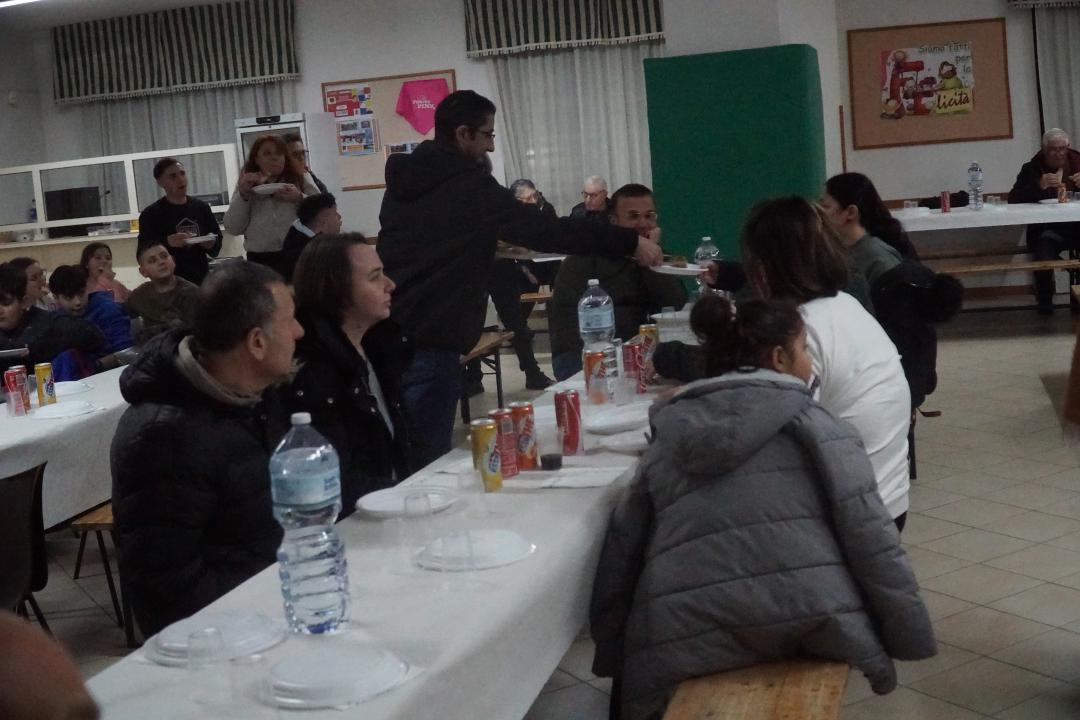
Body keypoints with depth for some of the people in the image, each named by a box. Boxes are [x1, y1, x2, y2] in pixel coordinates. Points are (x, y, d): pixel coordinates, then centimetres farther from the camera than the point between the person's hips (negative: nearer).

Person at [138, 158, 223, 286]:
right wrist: (167, 242, -23)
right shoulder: (151, 214, -1)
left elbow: (217, 237, 19)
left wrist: (211, 244, -4)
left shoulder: (201, 207, 11)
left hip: (202, 280, 4)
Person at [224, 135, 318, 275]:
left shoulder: (301, 179, 10)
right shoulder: (246, 185, 13)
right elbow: (233, 228, 5)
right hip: (260, 260, 1)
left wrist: (300, 198, -12)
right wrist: (243, 195, -5)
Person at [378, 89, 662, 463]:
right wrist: (629, 242, -5)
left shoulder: (402, 177, 12)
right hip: (427, 347, -9)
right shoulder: (469, 184, -11)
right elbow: (546, 231, -11)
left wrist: (489, 245, 27)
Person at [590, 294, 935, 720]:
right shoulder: (811, 421, 12)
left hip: (683, 639, 2)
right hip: (810, 618, -2)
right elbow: (867, 533, 2)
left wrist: (613, 655, 26)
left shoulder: (669, 436, 21)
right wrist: (908, 637, 6)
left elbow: (622, 550, 20)